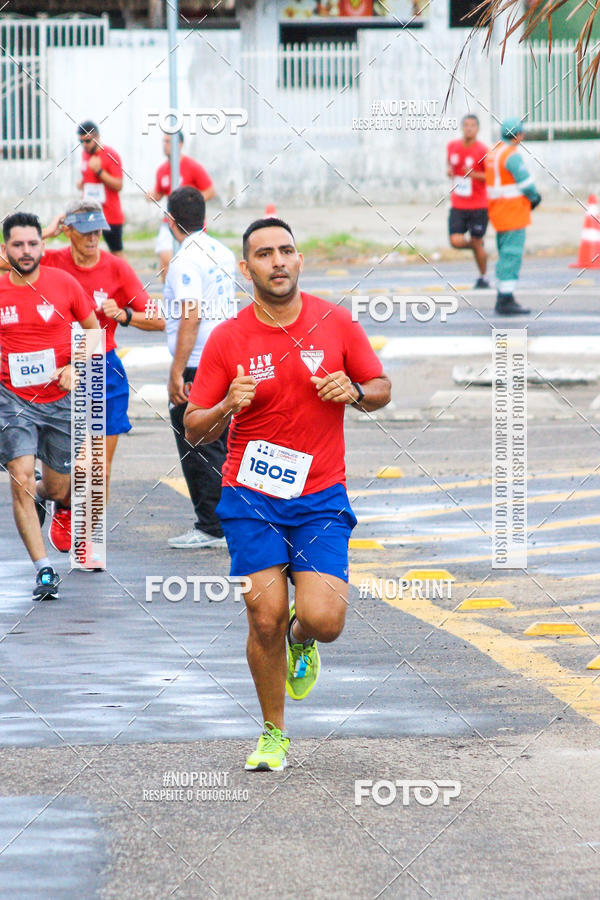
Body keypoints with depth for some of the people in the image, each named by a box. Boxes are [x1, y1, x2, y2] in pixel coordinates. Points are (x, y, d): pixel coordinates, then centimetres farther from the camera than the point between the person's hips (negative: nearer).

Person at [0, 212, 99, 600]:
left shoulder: (64, 284, -4)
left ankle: (61, 506, 52)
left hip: (61, 399, 1)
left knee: (58, 488, 11)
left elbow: (94, 332, 8)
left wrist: (75, 368, -6)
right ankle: (44, 569, -14)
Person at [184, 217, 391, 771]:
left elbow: (381, 389, 11)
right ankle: (274, 733, 14)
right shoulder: (227, 339, -2)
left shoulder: (336, 324, 0)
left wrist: (355, 392, -12)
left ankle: (301, 639, 25)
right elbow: (195, 429, 0)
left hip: (320, 496, 0)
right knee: (265, 617, -8)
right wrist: (228, 406, -21)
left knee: (323, 619, -14)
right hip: (252, 497, 0)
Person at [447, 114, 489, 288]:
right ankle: (475, 245, 25)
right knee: (456, 242, -10)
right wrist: (449, 171, -1)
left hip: (478, 206, -4)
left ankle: (483, 277, 26)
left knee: (477, 243, 4)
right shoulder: (452, 146, 3)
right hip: (457, 206, 4)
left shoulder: (483, 151, -11)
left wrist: (473, 174, -25)